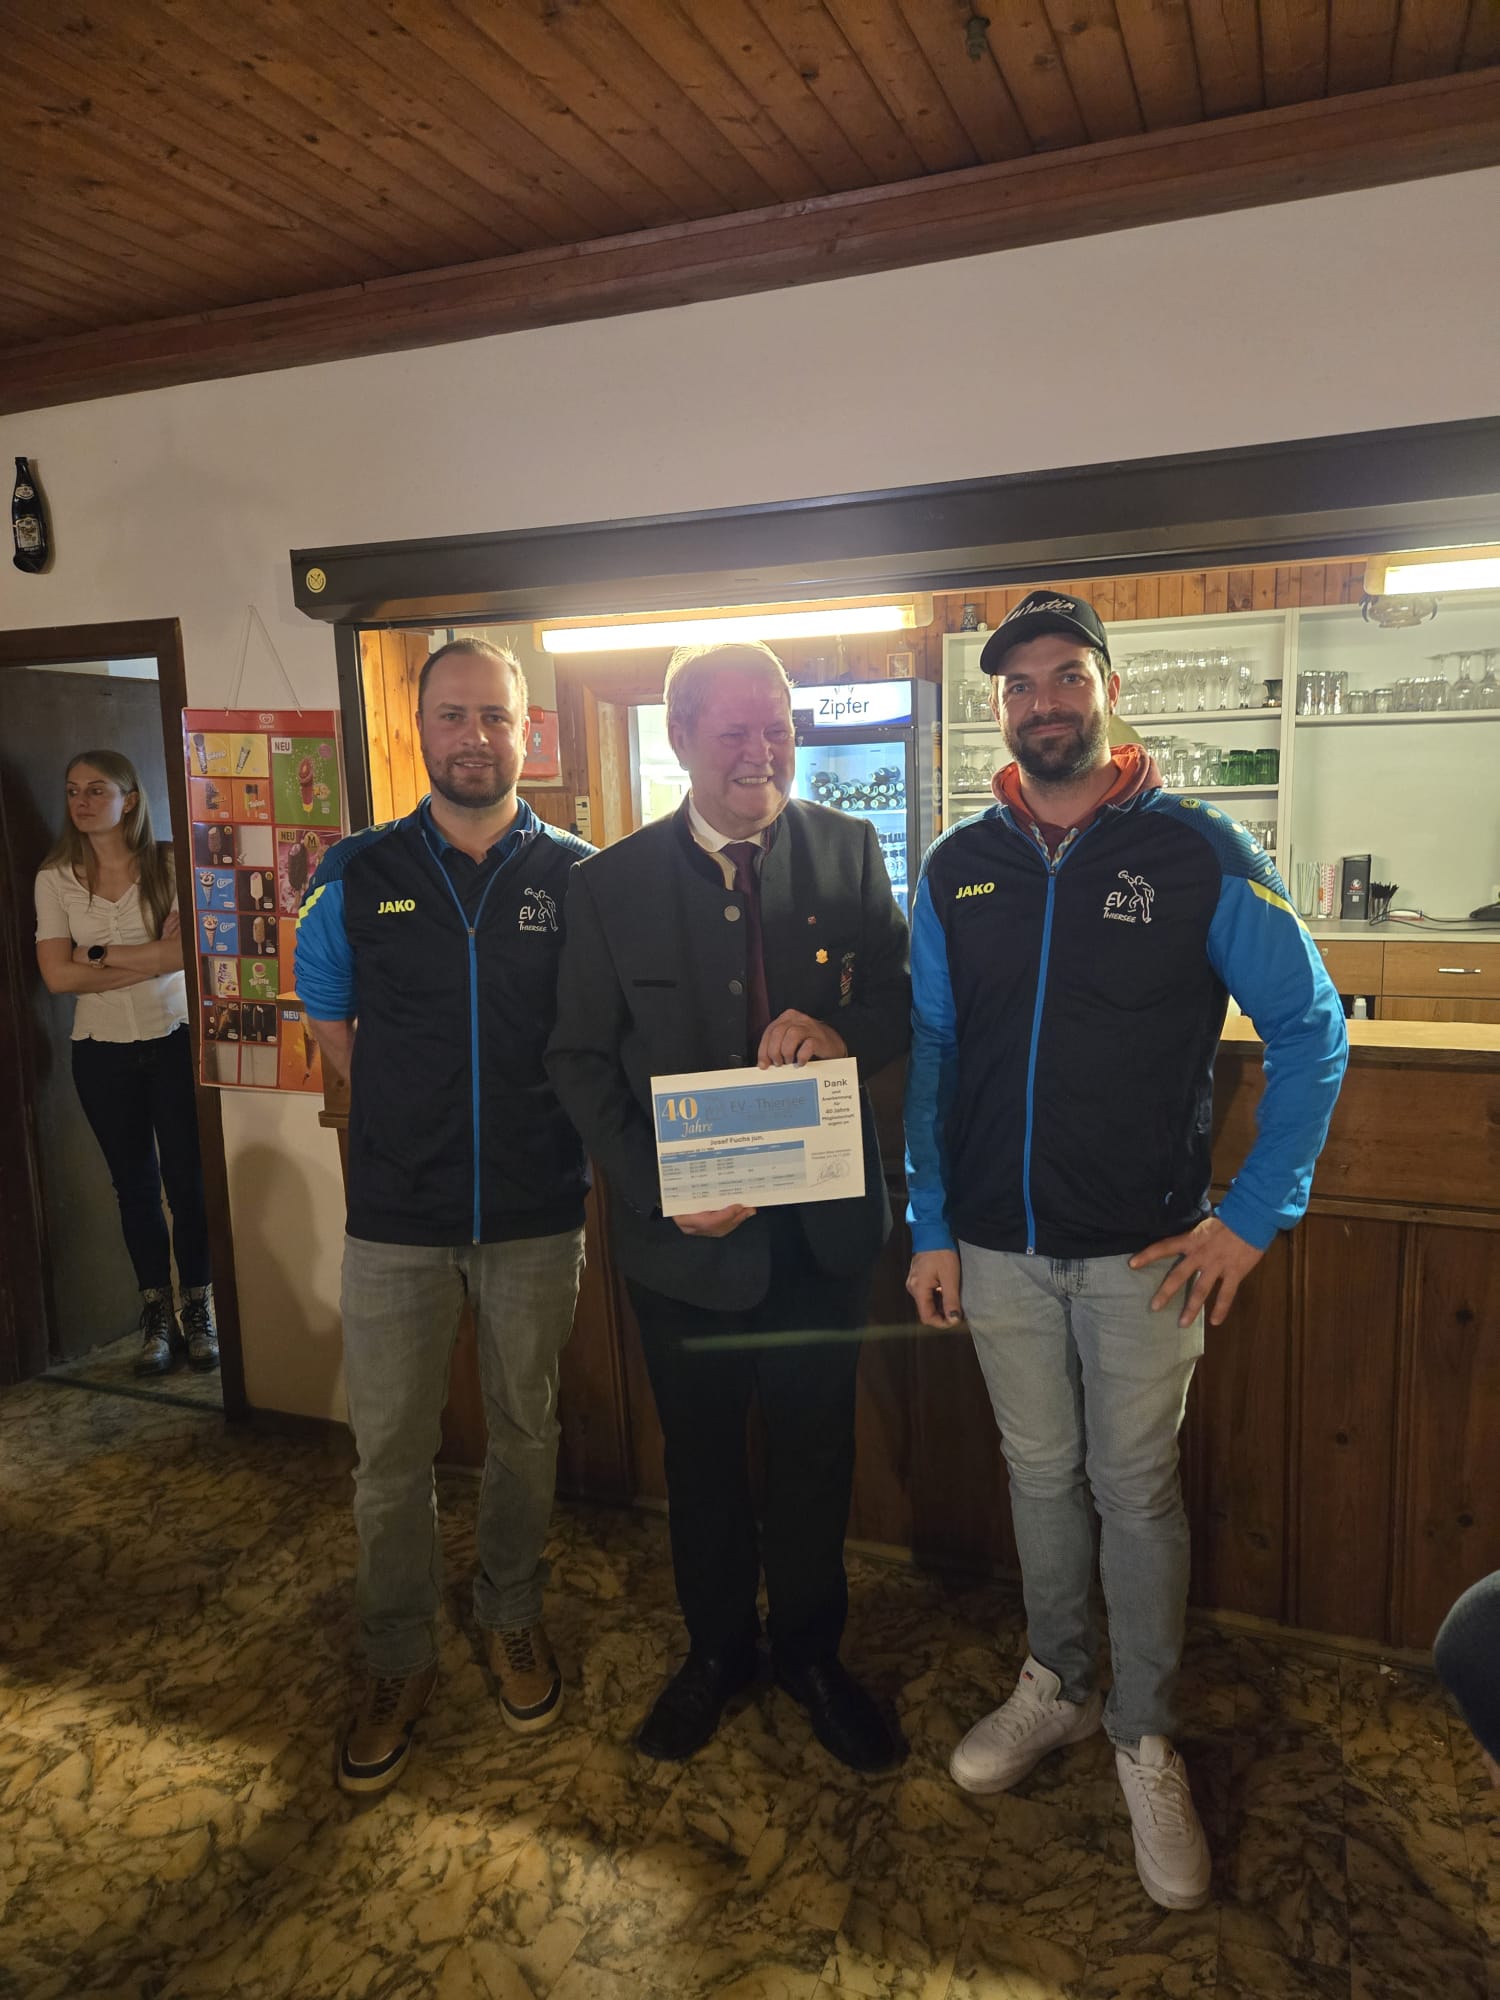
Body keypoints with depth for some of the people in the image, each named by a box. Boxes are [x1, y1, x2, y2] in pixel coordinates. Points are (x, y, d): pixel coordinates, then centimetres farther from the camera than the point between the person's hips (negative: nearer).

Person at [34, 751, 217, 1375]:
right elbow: (57, 975, -8)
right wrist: (151, 957, -13)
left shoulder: (170, 863, -5)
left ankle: (198, 1307, 17)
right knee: (134, 1184, 11)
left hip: (175, 1041, -2)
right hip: (103, 1050, 2)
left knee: (187, 1177, 0)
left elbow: (191, 951, -15)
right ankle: (157, 1312, 23)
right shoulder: (55, 877, 1)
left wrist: (101, 956, -13)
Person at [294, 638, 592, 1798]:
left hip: (538, 1213, 0)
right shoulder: (357, 876, 0)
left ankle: (513, 1619, 38)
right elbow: (328, 1013, 15)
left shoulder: (578, 876, -3)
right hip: (396, 1219, 1)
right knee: (391, 1452, 8)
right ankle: (399, 1661, 29)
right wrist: (405, 1117, 9)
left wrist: (576, 1138, 1)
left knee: (526, 1433, 16)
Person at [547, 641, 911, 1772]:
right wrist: (659, 1191, -15)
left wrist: (845, 1032, -23)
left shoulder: (849, 852, -3)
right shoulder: (611, 883, -5)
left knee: (815, 1453, 18)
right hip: (685, 1226, 0)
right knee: (701, 1455, 19)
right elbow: (582, 1061, -3)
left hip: (822, 1221, 1)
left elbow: (909, 998, 0)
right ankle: (717, 1651, 44)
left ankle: (810, 1652, 43)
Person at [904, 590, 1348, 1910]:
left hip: (1143, 1248, -2)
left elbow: (1311, 1027, -4)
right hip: (998, 1243, 3)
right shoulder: (958, 869, 2)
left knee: (1136, 1488, 9)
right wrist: (931, 1227, 3)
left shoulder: (1198, 851, -7)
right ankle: (1057, 1688, 40)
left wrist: (1256, 1215, -9)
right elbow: (930, 1056, 6)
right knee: (1041, 1472, 17)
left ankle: (1146, 1741, 30)